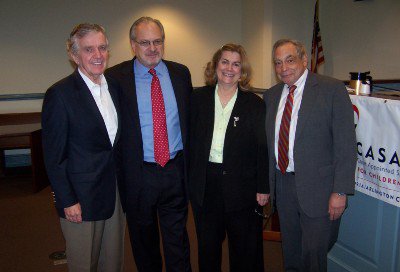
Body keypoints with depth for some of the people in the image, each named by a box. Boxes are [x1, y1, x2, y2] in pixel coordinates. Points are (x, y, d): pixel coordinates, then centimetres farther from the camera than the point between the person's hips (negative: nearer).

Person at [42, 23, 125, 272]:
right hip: (82, 196, -5)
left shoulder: (115, 86, 5)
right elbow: (54, 156, -12)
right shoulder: (59, 94, -14)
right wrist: (68, 201, -13)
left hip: (116, 192, 6)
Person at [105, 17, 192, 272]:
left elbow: (190, 118, 9)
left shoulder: (181, 73, 4)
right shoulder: (116, 77, -6)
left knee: (177, 238, 13)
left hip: (176, 171, 2)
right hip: (138, 174, -1)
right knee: (143, 238, 18)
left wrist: (190, 162, 7)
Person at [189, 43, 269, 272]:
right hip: (205, 182, 2)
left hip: (242, 184, -2)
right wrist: (190, 180, 0)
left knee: (244, 248, 12)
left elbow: (263, 148, -3)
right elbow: (191, 140, 4)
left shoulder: (255, 104, -3)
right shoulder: (199, 98, 3)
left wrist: (263, 188, -5)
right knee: (207, 244, 18)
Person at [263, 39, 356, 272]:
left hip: (317, 187, -5)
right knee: (290, 253, 21)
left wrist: (340, 192, -15)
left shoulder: (332, 89, -10)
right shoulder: (271, 95, 8)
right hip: (283, 184, 5)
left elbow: (346, 145, -12)